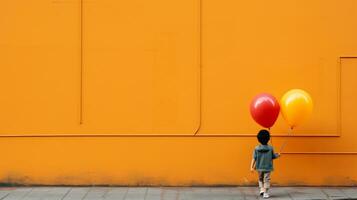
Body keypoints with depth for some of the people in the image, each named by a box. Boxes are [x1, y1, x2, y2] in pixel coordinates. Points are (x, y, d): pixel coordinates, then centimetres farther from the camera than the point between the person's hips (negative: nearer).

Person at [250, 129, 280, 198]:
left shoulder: (257, 148, -8)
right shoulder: (270, 148, -8)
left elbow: (254, 158, -9)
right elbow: (273, 157, 3)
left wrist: (252, 167, -7)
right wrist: (278, 155, 24)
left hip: (260, 167, 1)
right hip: (268, 167, -1)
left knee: (260, 179, 23)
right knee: (267, 180, 6)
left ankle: (261, 189, 12)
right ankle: (266, 193, 5)